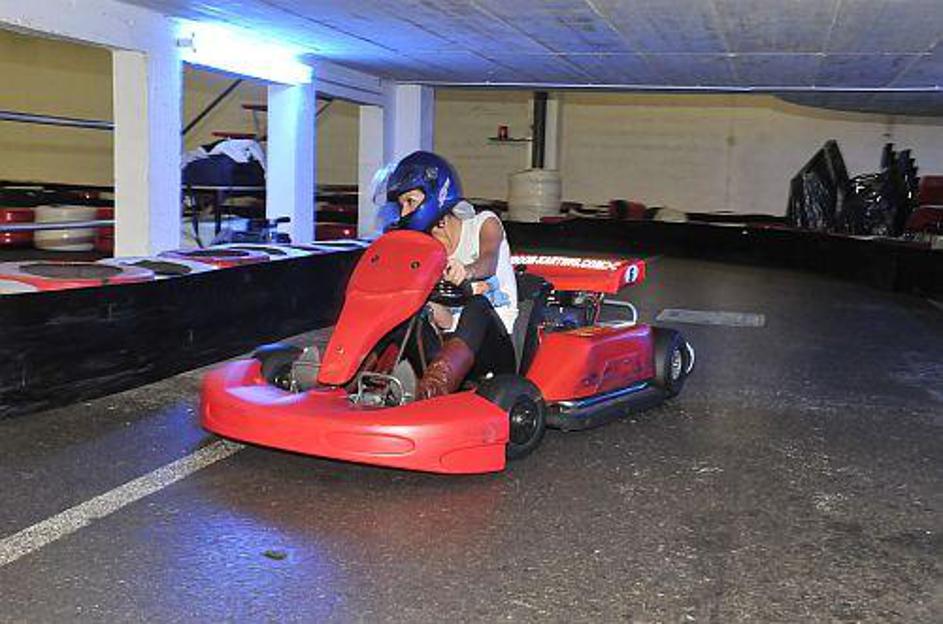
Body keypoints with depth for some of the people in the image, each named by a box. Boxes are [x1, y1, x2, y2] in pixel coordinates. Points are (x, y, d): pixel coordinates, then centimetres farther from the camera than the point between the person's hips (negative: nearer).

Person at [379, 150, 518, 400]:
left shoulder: (484, 224, 3)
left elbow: (489, 262, -23)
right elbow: (446, 323, -2)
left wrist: (466, 272, -47)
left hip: (496, 344, -4)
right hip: (451, 343, 4)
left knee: (476, 306, -36)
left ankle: (434, 388, -60)